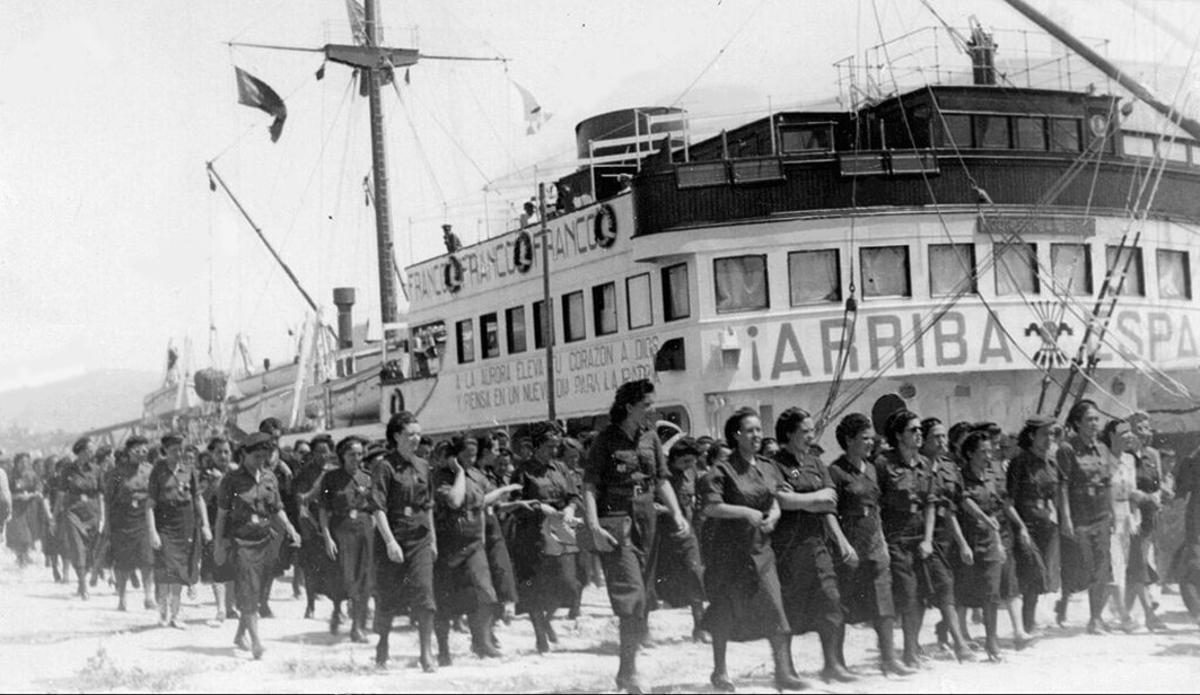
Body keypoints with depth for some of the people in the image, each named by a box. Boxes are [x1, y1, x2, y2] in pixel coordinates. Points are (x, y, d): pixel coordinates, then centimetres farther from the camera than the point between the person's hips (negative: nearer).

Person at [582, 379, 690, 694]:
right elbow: (590, 487, -10)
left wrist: (677, 514, -1)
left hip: (646, 522, 6)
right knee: (632, 597, -13)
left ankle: (626, 669, 20)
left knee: (642, 599, 8)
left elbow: (662, 480, 13)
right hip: (616, 523, -6)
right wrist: (594, 527, -20)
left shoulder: (650, 437, 10)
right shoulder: (605, 441, -7)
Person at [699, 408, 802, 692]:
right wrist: (746, 512, -21)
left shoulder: (769, 468, 10)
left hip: (760, 548, 4)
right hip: (728, 548, -4)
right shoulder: (722, 470, -8)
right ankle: (720, 671, 20)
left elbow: (776, 504, 17)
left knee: (774, 607, -6)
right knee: (725, 610, 6)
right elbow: (711, 507, -15)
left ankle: (784, 671, -3)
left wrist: (773, 516, -5)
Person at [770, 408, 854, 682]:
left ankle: (832, 662, 2)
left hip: (815, 541, 5)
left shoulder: (816, 463, 14)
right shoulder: (775, 464, -6)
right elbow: (782, 500, -19)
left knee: (830, 598, -4)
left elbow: (829, 503, 10)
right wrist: (817, 497, -7)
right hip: (786, 544, -5)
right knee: (788, 606, 2)